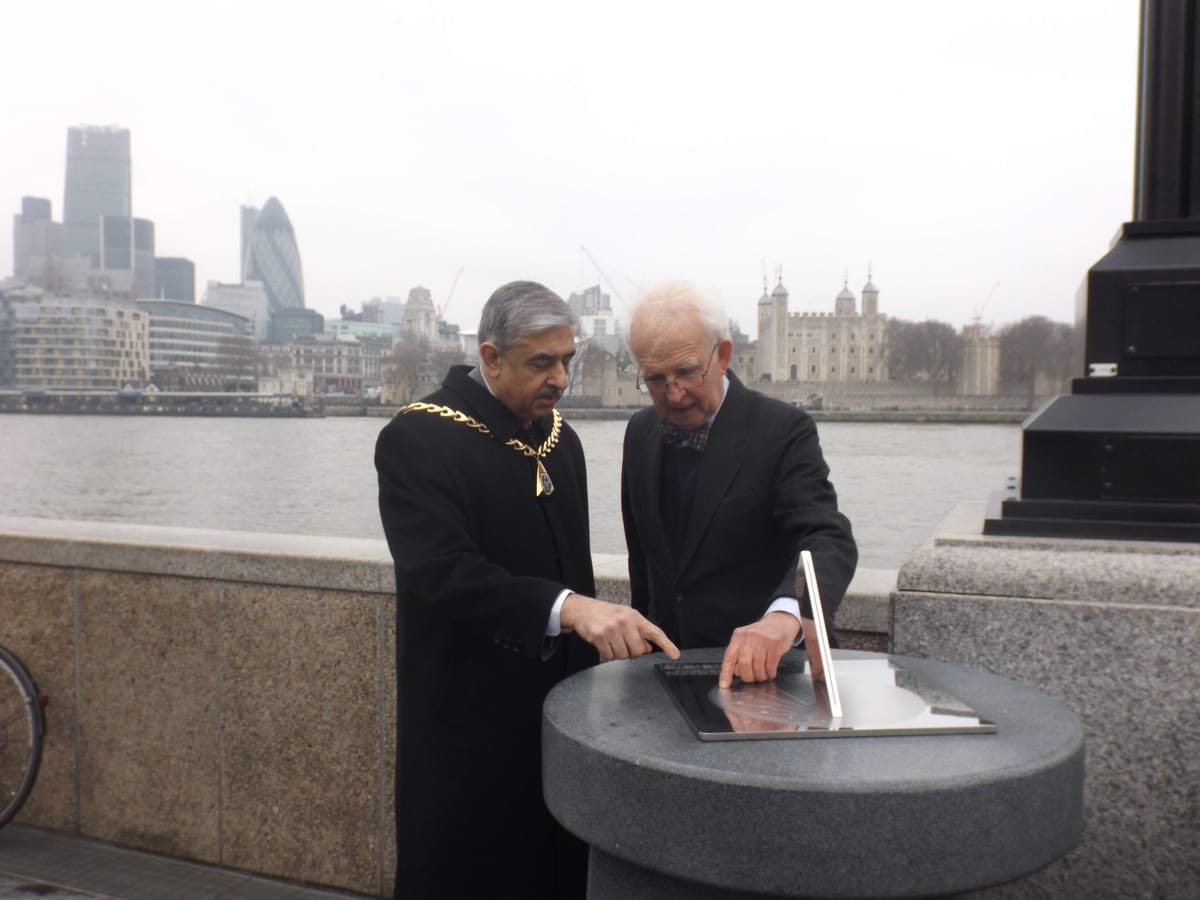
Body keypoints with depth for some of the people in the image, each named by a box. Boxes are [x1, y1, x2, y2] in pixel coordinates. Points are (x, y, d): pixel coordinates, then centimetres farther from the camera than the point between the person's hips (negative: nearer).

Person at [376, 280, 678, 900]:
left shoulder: (559, 436, 8)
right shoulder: (418, 438, -15)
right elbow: (441, 574, -27)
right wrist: (567, 607, -38)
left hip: (561, 706, 7)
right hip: (471, 724, -6)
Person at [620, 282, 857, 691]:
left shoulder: (783, 430, -16)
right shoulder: (640, 432, 1)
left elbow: (830, 540, -28)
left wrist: (784, 616, -45)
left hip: (759, 668, -4)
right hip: (663, 662, 4)